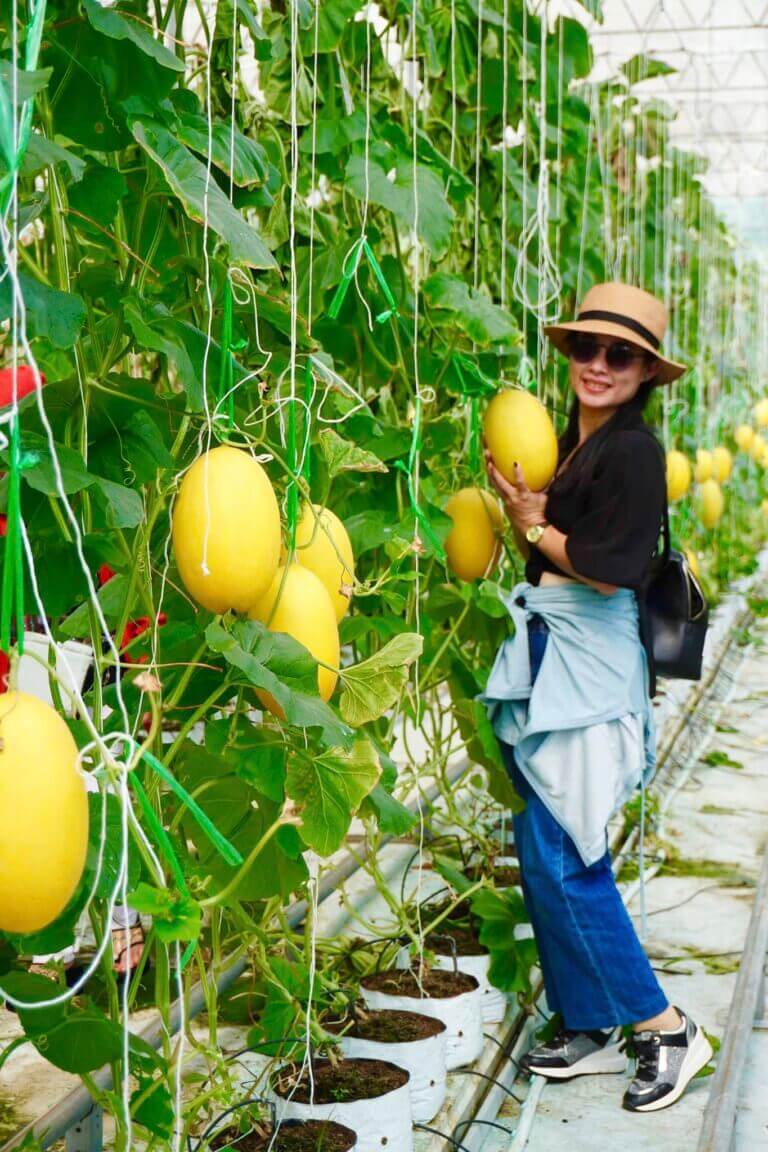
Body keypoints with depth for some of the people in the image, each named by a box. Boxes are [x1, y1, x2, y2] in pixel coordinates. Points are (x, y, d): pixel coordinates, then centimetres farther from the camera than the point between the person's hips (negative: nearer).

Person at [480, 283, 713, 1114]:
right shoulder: (573, 440, 12)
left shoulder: (632, 450, -13)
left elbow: (607, 571, -18)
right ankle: (592, 1029, 24)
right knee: (560, 856, 12)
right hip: (549, 664, 9)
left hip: (592, 668, -9)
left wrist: (532, 523, -6)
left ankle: (663, 1027, 6)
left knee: (554, 855, -7)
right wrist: (525, 509, 0)